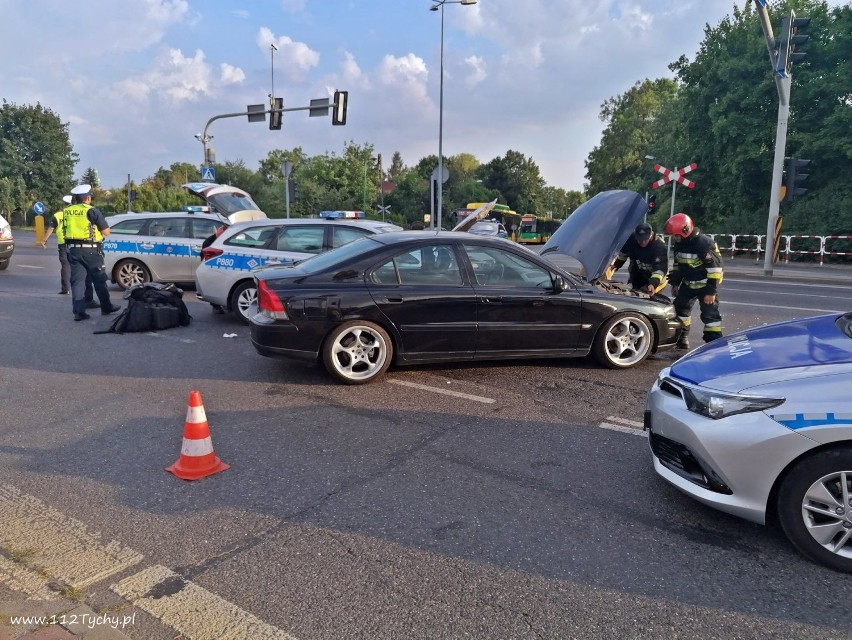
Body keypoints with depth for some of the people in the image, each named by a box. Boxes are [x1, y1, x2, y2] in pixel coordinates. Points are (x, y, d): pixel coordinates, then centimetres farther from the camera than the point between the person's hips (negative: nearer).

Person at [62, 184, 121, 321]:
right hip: (90, 250, -4)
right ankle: (106, 307, 20)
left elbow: (65, 230, 16)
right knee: (99, 280, 10)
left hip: (73, 249, 4)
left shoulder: (66, 212, 7)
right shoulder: (92, 211, -9)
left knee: (77, 280, 5)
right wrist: (104, 224, 12)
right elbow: (106, 232, -7)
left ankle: (79, 311, -1)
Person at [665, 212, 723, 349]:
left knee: (710, 314, -7)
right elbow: (677, 265, 14)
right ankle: (681, 338, 24)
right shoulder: (679, 244, 0)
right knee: (680, 308, 12)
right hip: (688, 284, 8)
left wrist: (711, 290, -25)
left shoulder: (704, 243, -26)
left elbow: (715, 267, -25)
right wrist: (675, 283, 13)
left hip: (705, 285, -8)